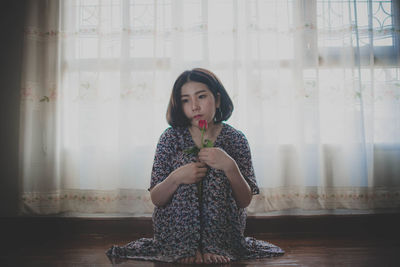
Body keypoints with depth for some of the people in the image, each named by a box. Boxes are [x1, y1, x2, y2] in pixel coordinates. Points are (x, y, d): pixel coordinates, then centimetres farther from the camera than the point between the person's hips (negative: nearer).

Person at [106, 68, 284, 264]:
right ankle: (187, 248, -15)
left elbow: (245, 201, -6)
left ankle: (213, 247, -16)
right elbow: (155, 199, -4)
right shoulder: (171, 138, -2)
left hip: (223, 231, 0)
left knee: (216, 169, -22)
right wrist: (175, 178, -25)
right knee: (188, 160, -21)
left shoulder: (235, 139, -2)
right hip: (174, 231, 1)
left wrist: (230, 166, -24)